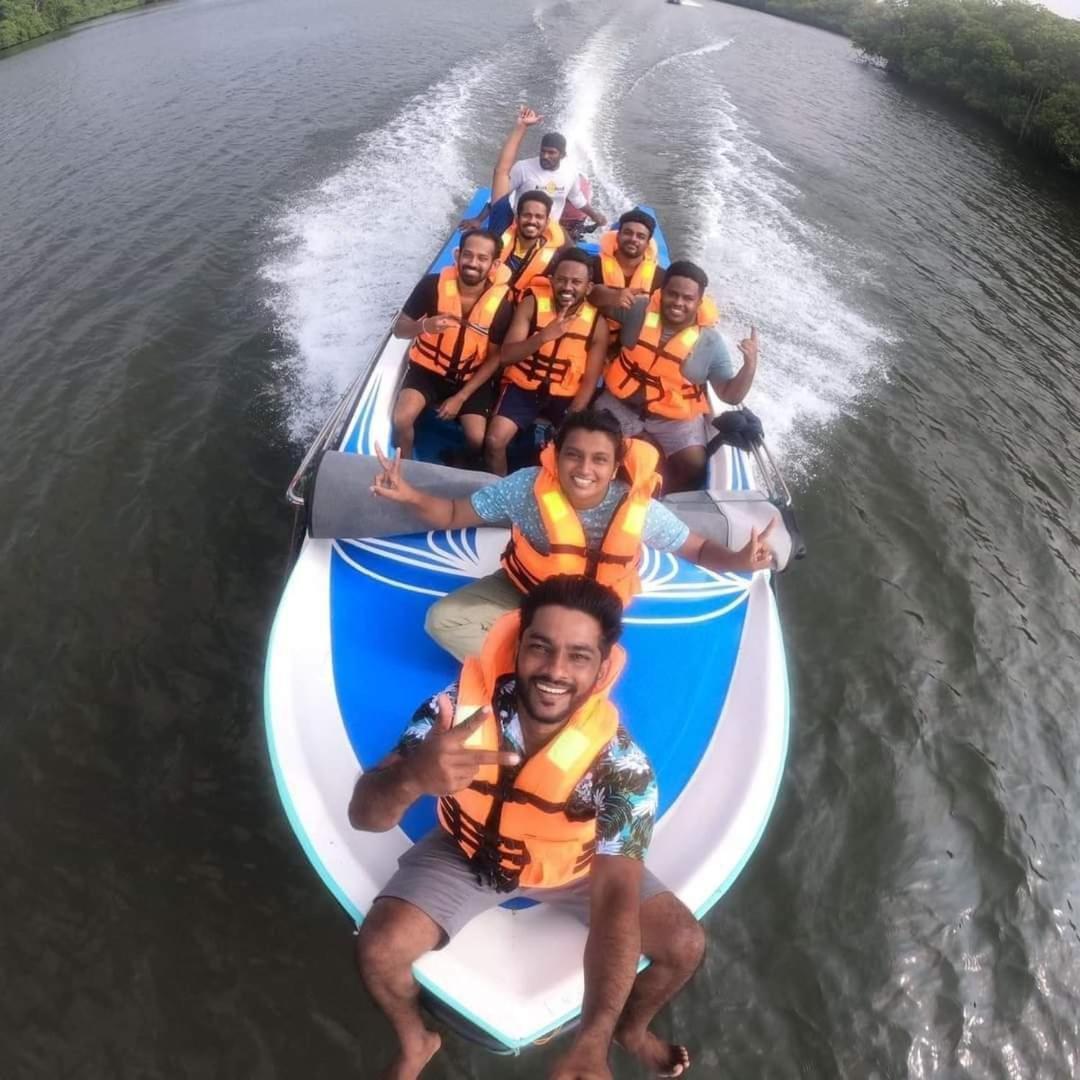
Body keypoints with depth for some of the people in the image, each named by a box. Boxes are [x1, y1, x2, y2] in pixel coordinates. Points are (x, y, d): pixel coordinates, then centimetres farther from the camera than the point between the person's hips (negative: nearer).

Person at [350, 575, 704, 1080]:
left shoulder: (622, 767, -33)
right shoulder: (461, 708, -33)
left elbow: (616, 902, -35)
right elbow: (364, 815, -33)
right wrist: (412, 778, -58)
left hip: (575, 866, 0)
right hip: (469, 852, 0)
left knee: (684, 946, -9)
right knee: (378, 949, -18)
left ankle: (630, 1029, 27)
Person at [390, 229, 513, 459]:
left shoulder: (502, 303, -18)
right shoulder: (432, 285, -19)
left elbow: (495, 358, -8)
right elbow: (399, 329, -11)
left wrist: (461, 397, -13)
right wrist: (425, 326, -35)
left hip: (471, 377, 0)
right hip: (428, 368, 0)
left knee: (478, 440, -17)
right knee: (401, 420, -24)